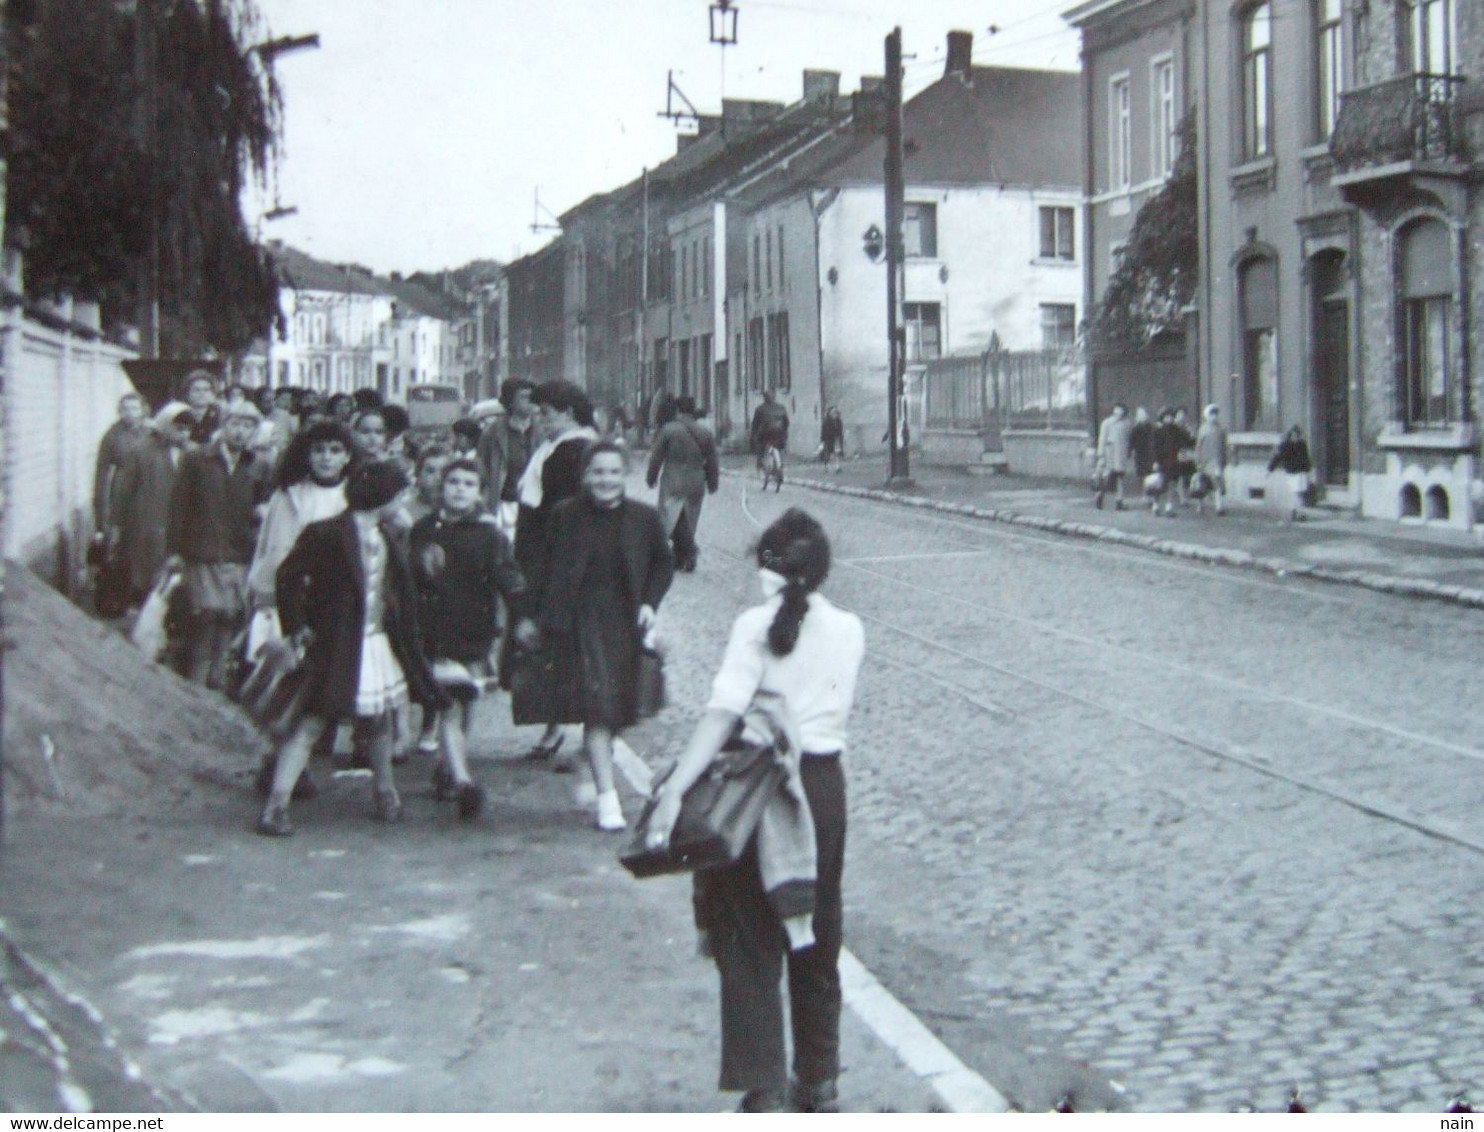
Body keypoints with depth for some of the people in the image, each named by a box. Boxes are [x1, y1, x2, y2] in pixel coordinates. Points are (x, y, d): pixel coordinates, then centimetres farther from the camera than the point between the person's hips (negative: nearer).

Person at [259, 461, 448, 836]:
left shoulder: (384, 540, 10)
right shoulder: (327, 534, -14)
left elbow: (401, 591, 19)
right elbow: (288, 576, -15)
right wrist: (297, 627, -17)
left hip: (379, 643, 7)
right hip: (337, 647, -7)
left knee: (378, 721, 18)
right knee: (310, 723, -10)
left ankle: (386, 792, 34)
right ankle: (276, 806, -12)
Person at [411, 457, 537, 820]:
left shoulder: (489, 534, -2)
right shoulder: (423, 530, 4)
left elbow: (508, 577, -10)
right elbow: (405, 576, 9)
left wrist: (521, 618, -24)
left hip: (476, 631, 1)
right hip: (435, 632, 0)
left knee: (462, 708, 13)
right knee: (449, 707, -11)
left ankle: (448, 769, 34)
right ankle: (462, 781, -18)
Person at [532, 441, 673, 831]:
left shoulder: (644, 517, 1)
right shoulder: (565, 515, -3)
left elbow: (664, 564, 13)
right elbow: (543, 568, 3)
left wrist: (650, 603, 0)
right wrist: (540, 617, -3)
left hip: (625, 623, 3)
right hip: (582, 622, -3)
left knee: (616, 709, 13)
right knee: (596, 707, -12)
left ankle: (597, 773, 40)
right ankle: (607, 797, -12)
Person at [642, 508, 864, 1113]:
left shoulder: (754, 627, -14)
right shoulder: (849, 630, -1)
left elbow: (722, 715, -25)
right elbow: (839, 707, 4)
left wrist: (673, 791, -29)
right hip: (824, 785, 4)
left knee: (751, 939, 6)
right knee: (816, 937, 18)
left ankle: (763, 1088, 5)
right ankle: (820, 1081, 29)